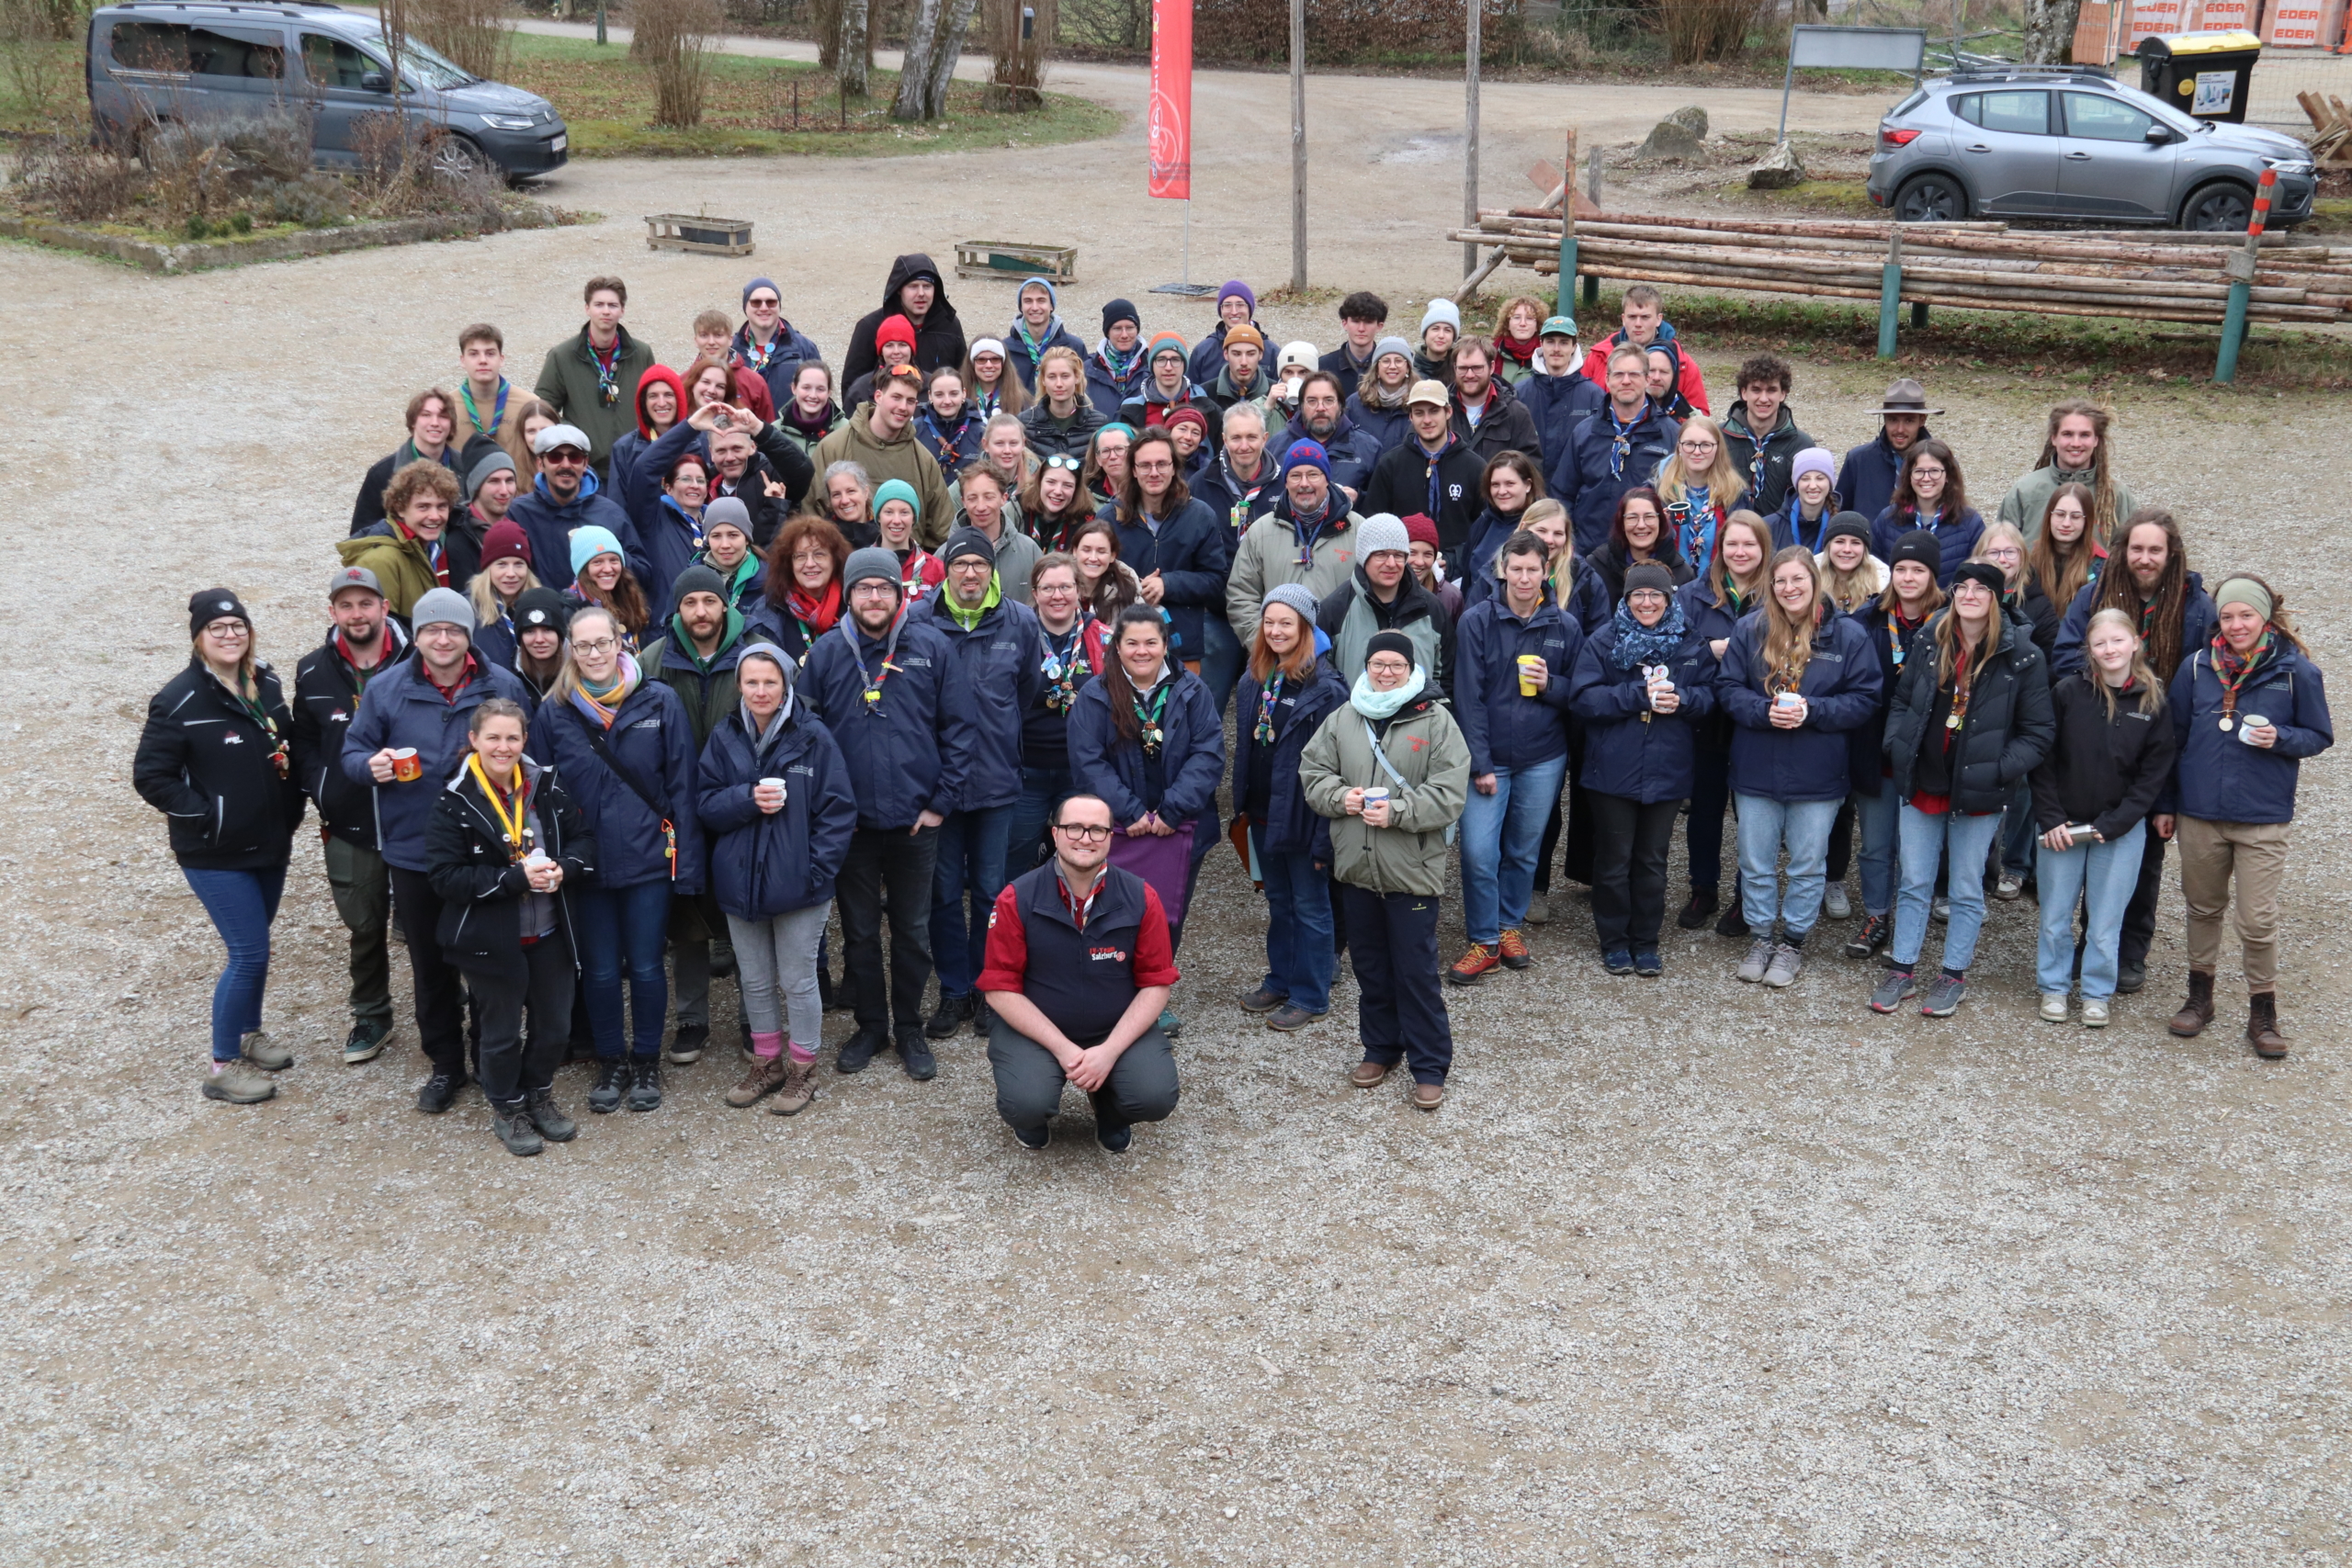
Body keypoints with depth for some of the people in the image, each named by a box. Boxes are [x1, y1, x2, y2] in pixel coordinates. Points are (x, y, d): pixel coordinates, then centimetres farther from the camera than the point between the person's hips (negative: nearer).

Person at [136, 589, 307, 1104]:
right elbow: (150, 776, -13)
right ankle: (224, 1066, 7)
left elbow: (290, 749, 17)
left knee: (254, 947, 17)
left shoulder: (267, 686, 3)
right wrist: (204, 816, -16)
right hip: (215, 854, -6)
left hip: (270, 844, 6)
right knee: (250, 953, -7)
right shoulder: (180, 700, -15)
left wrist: (292, 807, 7)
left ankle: (249, 1034, 37)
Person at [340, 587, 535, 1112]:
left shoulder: (504, 687, -2)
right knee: (429, 964, 11)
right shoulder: (385, 687, -2)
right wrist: (371, 766, -19)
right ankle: (445, 1064, 27)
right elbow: (352, 752, 4)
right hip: (414, 852, 1)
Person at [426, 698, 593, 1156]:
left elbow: (584, 839, 5)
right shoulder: (454, 800, -13)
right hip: (489, 940, -4)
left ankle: (539, 1096, 40)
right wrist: (516, 878, -24)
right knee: (502, 1032, 11)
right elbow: (444, 876, -17)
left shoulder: (545, 786, -1)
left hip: (550, 933, 4)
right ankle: (507, 1110, 33)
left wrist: (563, 869, -17)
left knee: (555, 1024, 15)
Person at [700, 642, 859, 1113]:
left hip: (797, 882, -4)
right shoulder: (724, 737, 1)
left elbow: (838, 810, -8)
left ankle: (802, 1069, 23)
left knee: (798, 981, 7)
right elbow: (706, 804, 2)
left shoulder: (812, 737, -9)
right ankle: (766, 1062, 32)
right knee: (754, 980, 16)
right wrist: (749, 799, -17)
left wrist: (818, 871, -14)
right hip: (740, 880, 4)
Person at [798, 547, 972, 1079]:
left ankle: (909, 1029, 26)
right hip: (850, 820, 1)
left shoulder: (932, 648, -4)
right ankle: (870, 1025, 28)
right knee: (859, 931, 12)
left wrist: (942, 801, -6)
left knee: (913, 931, 11)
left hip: (914, 820, -1)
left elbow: (958, 729, -2)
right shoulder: (826, 653, -2)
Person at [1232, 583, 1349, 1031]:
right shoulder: (1254, 680, 6)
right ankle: (1280, 981, 33)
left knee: (1310, 906, 6)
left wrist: (1324, 831, -21)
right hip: (1264, 812, 7)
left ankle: (1309, 995, 16)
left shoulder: (1325, 687, -17)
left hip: (1302, 815, -7)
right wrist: (1242, 802, 11)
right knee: (1278, 901, 20)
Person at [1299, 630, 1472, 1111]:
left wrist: (1397, 812, -21)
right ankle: (1380, 1047, 33)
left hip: (1412, 870, -4)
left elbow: (1449, 794, -10)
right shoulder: (1343, 719, 7)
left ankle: (1430, 1067, 11)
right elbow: (1312, 771, 10)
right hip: (1356, 869, 4)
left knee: (1416, 972, 0)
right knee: (1370, 966, 16)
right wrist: (1341, 797, -9)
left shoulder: (1436, 721, -6)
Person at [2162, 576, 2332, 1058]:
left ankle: (2262, 1012, 15)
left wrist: (2280, 739, -18)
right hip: (2199, 814, 3)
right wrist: (2164, 803, 9)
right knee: (2203, 909, 16)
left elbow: (2320, 736, 4)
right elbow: (2173, 737, 8)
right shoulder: (2196, 666, 0)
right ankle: (2199, 995, 31)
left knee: (2258, 921, -1)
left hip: (2263, 819, -2)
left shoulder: (2296, 670, -6)